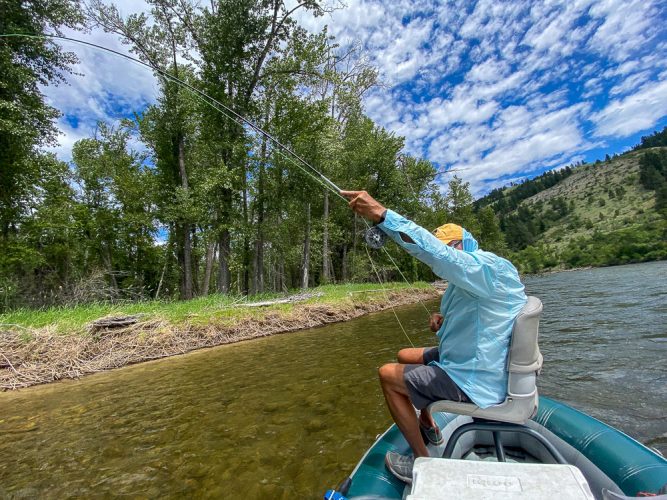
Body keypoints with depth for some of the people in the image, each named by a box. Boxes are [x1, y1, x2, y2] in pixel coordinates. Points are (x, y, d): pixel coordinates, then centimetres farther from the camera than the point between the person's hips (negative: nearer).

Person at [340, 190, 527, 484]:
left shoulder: (490, 267, -22)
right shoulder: (464, 282, 10)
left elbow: (436, 252, -41)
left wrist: (381, 214, -47)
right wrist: (444, 321, -4)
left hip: (478, 381, -11)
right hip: (466, 361, 11)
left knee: (388, 374, -7)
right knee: (405, 357, 21)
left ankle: (423, 462, 5)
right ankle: (428, 427, 34)